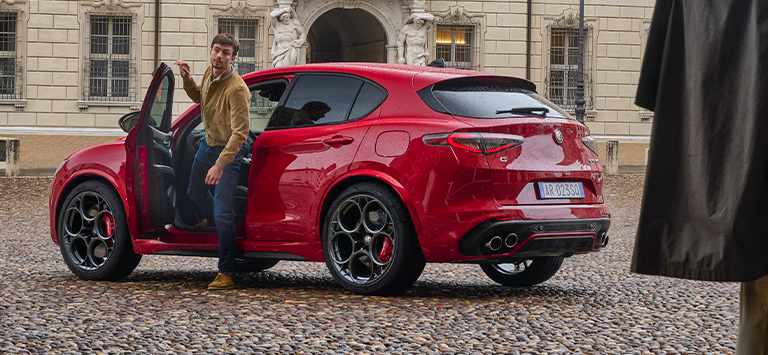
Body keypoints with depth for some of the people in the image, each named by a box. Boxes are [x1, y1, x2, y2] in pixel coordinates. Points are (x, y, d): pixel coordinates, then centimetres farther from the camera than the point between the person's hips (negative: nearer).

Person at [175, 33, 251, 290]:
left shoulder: (237, 89, -30)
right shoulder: (209, 74, -5)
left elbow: (240, 133, -33)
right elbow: (199, 97, 19)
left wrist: (220, 165, -39)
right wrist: (186, 79, -1)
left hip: (229, 150, -8)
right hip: (207, 143, 8)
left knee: (223, 212, -14)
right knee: (195, 192, 28)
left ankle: (226, 273, -9)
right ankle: (212, 221, 61)